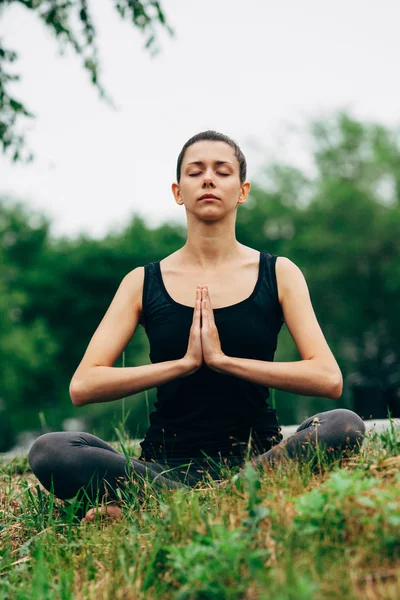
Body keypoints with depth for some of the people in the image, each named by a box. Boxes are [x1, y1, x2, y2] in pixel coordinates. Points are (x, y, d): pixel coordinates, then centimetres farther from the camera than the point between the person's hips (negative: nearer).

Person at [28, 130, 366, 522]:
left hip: (255, 457, 0)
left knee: (344, 425, -30)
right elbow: (82, 386, -4)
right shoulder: (144, 283, 6)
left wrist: (223, 359, -13)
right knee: (48, 451, -25)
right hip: (168, 463, 0)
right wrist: (184, 362, -12)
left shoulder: (278, 274, 6)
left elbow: (328, 380, -7)